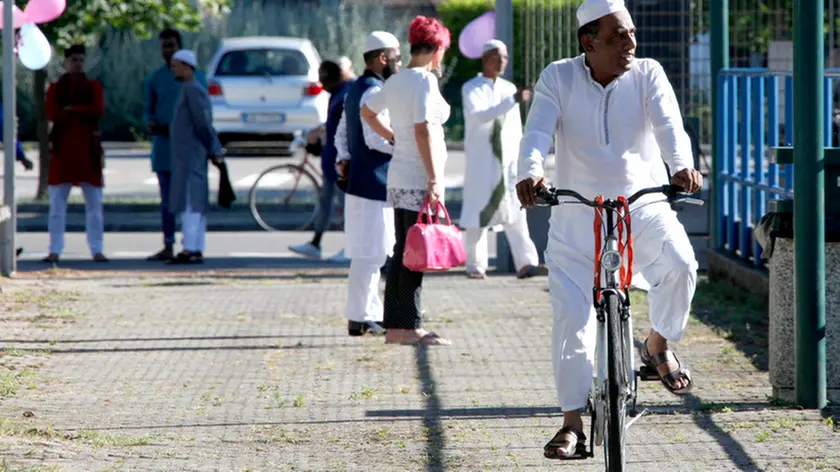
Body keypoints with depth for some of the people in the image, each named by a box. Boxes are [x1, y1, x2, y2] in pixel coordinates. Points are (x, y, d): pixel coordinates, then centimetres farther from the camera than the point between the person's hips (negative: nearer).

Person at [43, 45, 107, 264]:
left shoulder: (93, 86, 12)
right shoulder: (55, 88, 10)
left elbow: (99, 109, -7)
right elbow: (52, 114, -7)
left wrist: (71, 110, -7)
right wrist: (83, 115, -10)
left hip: (88, 149, 0)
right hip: (62, 148, 0)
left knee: (94, 202, -1)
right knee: (57, 202, -3)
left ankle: (97, 250, 2)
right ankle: (55, 250, -2)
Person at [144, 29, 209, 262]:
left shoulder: (196, 76, 4)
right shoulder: (155, 78, 11)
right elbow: (148, 109, 15)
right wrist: (149, 123, -7)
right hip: (163, 144, 3)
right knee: (167, 197, 5)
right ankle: (168, 247, 8)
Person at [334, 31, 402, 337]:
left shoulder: (356, 90, 18)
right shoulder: (375, 92, -15)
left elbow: (341, 134, 22)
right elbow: (376, 138, -22)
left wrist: (344, 159, 9)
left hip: (359, 183, 10)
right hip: (374, 185, -10)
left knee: (369, 253, 14)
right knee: (370, 253, -7)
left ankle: (369, 314, 19)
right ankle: (359, 318, -5)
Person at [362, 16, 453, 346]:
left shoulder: (396, 81, 12)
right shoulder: (425, 80, -13)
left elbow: (367, 112, 28)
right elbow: (423, 130, -21)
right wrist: (434, 179, -21)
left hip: (399, 178, 9)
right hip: (418, 178, -9)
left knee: (403, 252, 12)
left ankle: (394, 327, 14)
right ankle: (409, 327, -5)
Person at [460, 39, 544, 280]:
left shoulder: (509, 88, 13)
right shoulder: (471, 88, -2)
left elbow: (516, 128, 16)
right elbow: (478, 116, -21)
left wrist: (519, 160, 13)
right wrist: (512, 101, -30)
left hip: (508, 160, 4)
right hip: (480, 160, -4)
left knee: (516, 212, -7)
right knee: (477, 213, 0)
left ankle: (526, 264, -14)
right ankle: (475, 266, 8)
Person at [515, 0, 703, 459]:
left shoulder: (647, 75, -2)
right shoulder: (558, 78, -2)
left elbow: (668, 124, -18)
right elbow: (537, 132, -15)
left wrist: (681, 165, -39)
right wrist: (530, 173, -37)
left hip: (643, 206, 0)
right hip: (576, 218, 0)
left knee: (679, 263, -29)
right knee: (571, 318, -6)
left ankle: (659, 346, -1)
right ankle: (572, 423, 4)